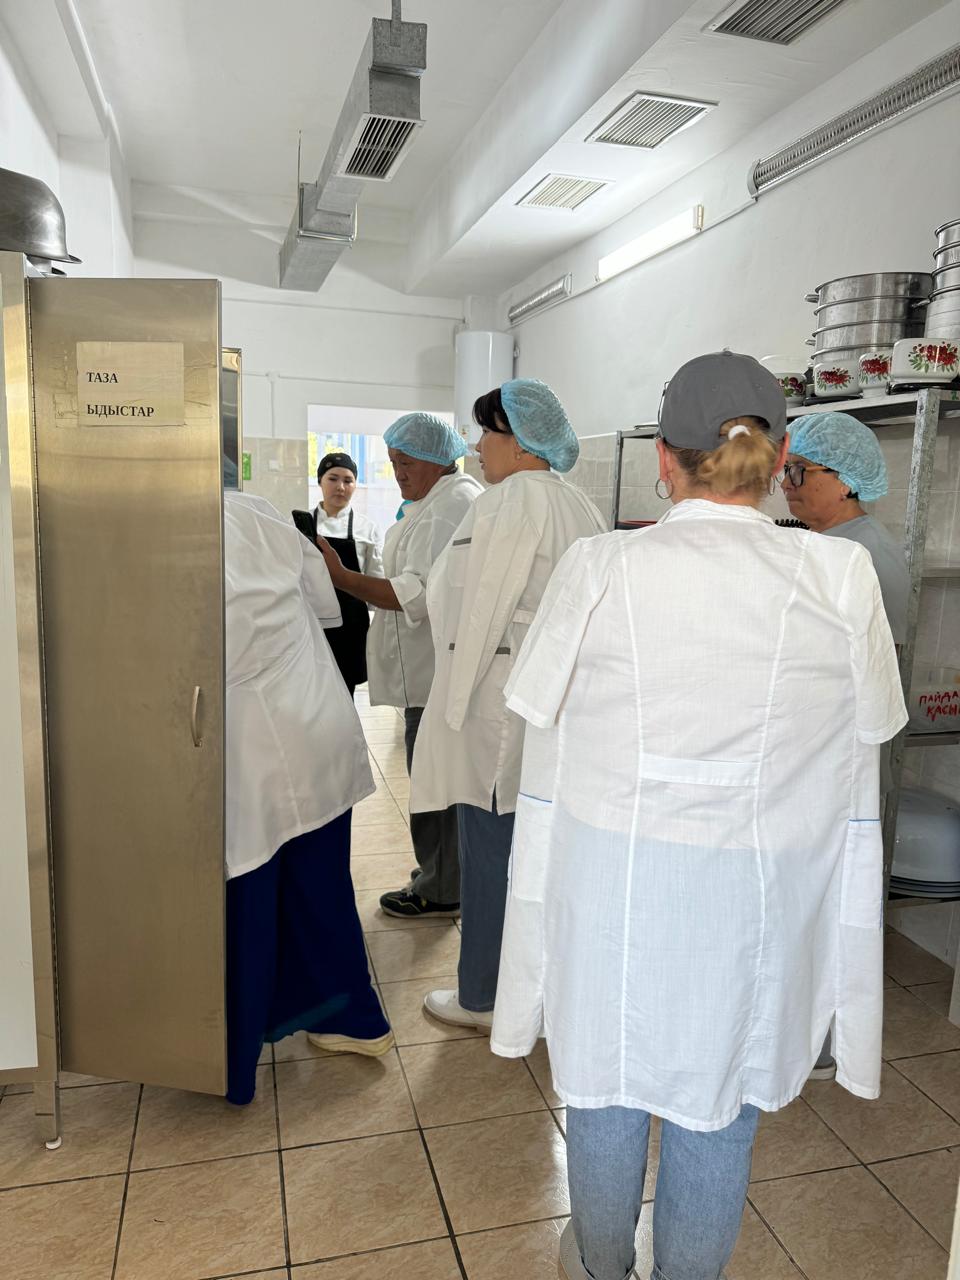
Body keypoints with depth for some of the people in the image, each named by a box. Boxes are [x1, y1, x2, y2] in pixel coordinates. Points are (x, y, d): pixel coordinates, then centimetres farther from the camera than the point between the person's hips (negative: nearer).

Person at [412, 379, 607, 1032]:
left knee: (492, 849, 4)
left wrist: (455, 706, -10)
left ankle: (486, 997, 20)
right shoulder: (580, 506, 13)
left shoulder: (510, 501, -14)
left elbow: (482, 612, -17)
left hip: (504, 703, -9)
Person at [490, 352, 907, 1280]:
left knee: (606, 1085, 23)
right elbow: (872, 724, 2)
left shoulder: (598, 568, -14)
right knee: (719, 1108, 21)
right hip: (757, 890, 1)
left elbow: (542, 713, -5)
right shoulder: (841, 578, -11)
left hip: (611, 876, 0)